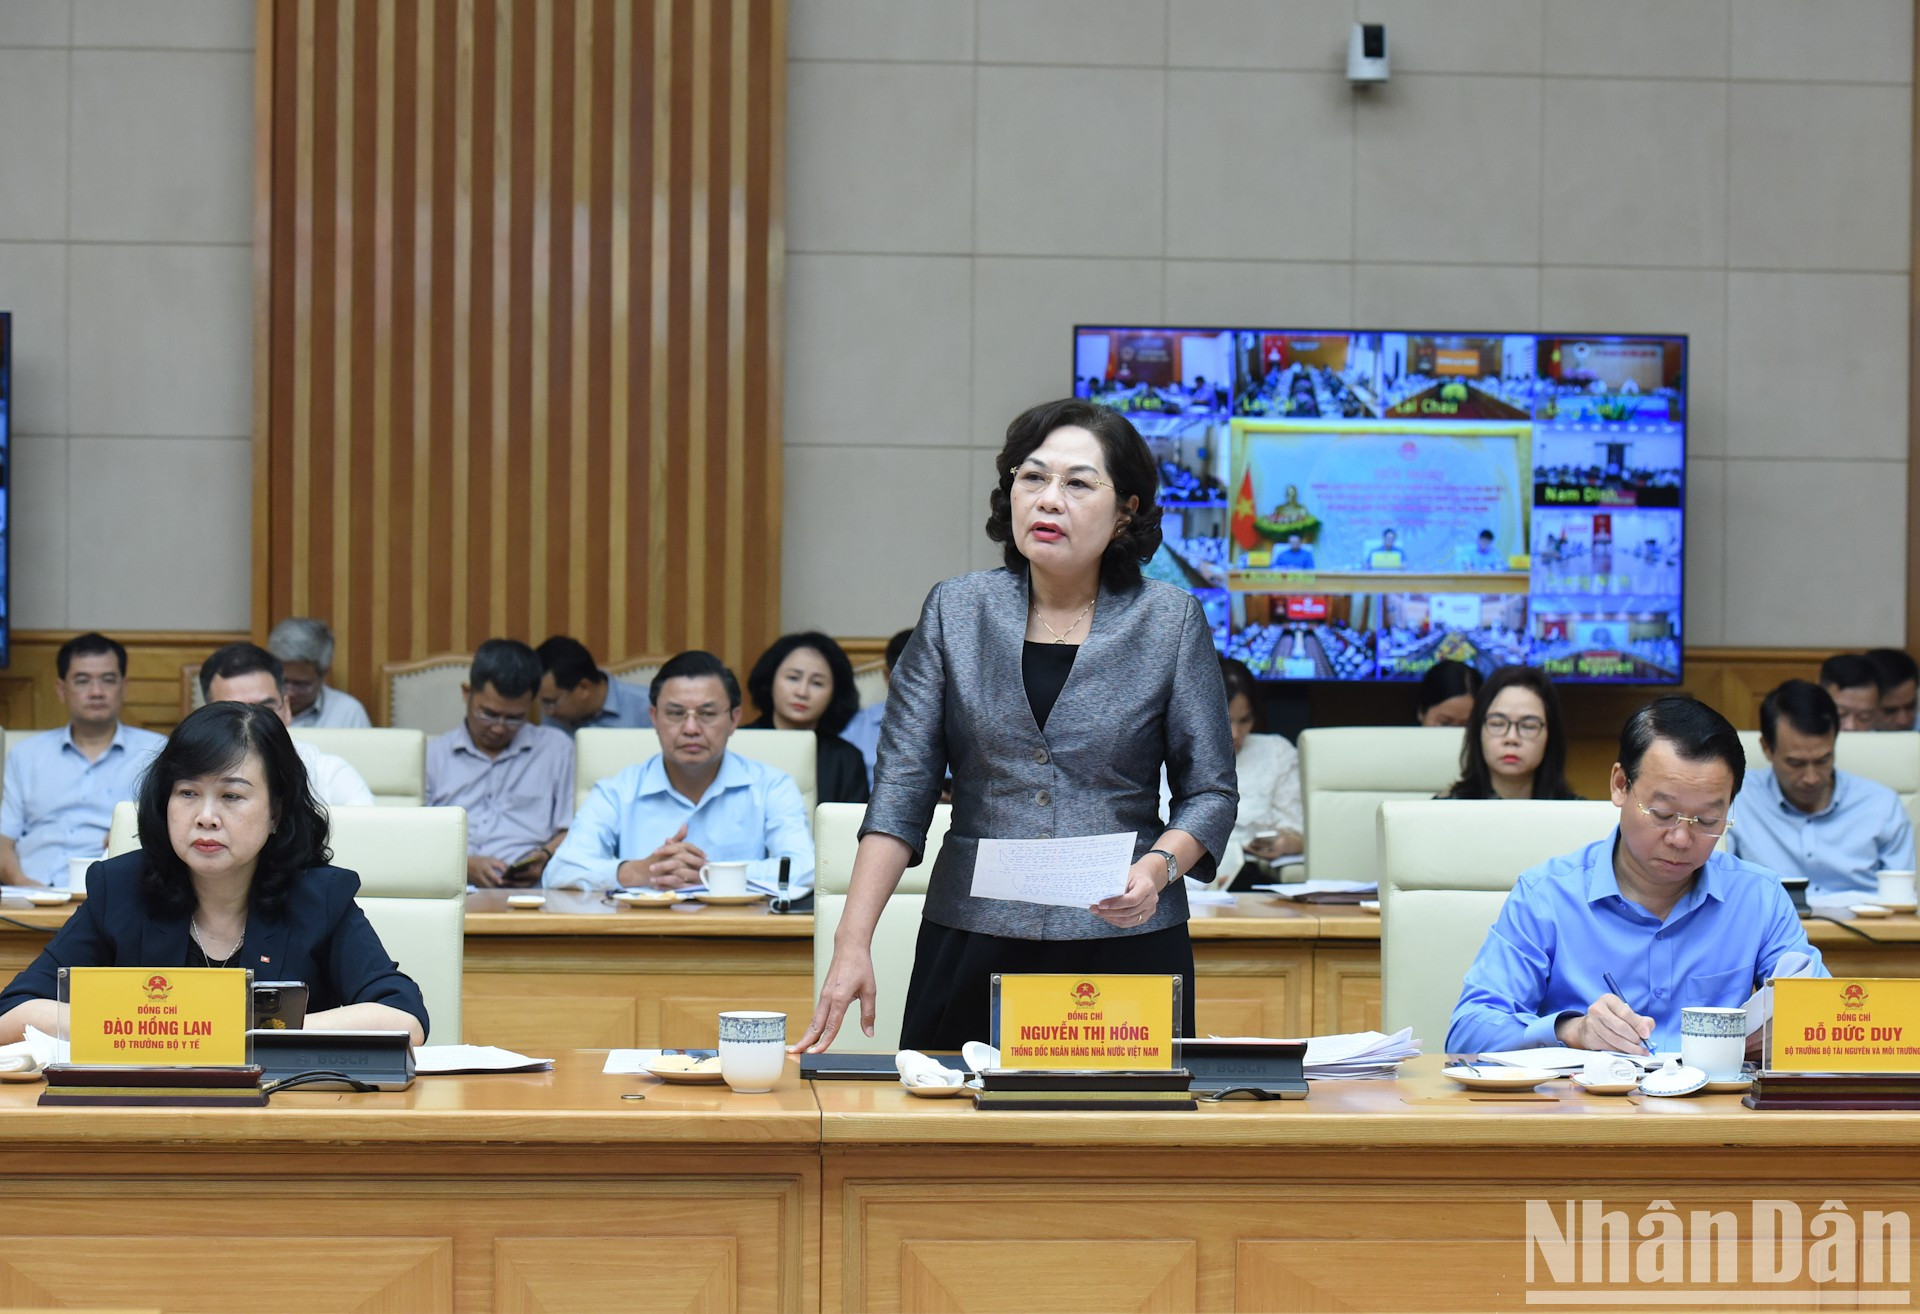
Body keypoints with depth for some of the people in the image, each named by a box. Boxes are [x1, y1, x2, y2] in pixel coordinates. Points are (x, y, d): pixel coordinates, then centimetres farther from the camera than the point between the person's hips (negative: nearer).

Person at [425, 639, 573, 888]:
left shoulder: (556, 749, 18)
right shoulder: (432, 755, 15)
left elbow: (569, 833, 15)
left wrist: (545, 856, -7)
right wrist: (464, 865, -9)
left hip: (528, 890, 0)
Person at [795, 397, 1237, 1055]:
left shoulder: (1171, 620, 1)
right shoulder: (954, 611, 3)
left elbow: (1211, 791, 4)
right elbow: (901, 788, 0)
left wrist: (1156, 869, -16)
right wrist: (853, 943, -10)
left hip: (1127, 944, -1)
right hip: (972, 944, 1)